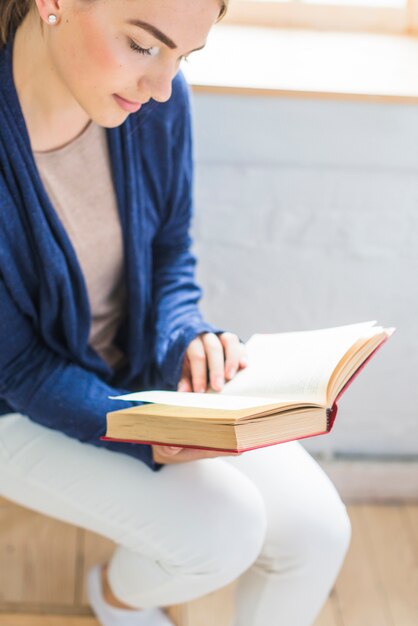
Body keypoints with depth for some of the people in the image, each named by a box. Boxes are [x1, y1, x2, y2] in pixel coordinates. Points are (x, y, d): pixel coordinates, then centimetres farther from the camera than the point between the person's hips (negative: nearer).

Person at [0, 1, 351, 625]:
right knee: (224, 527, -21)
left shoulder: (159, 99, -15)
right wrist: (146, 437, -34)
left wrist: (188, 342, -20)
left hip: (141, 366, 5)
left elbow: (169, 260, -1)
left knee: (316, 530, -7)